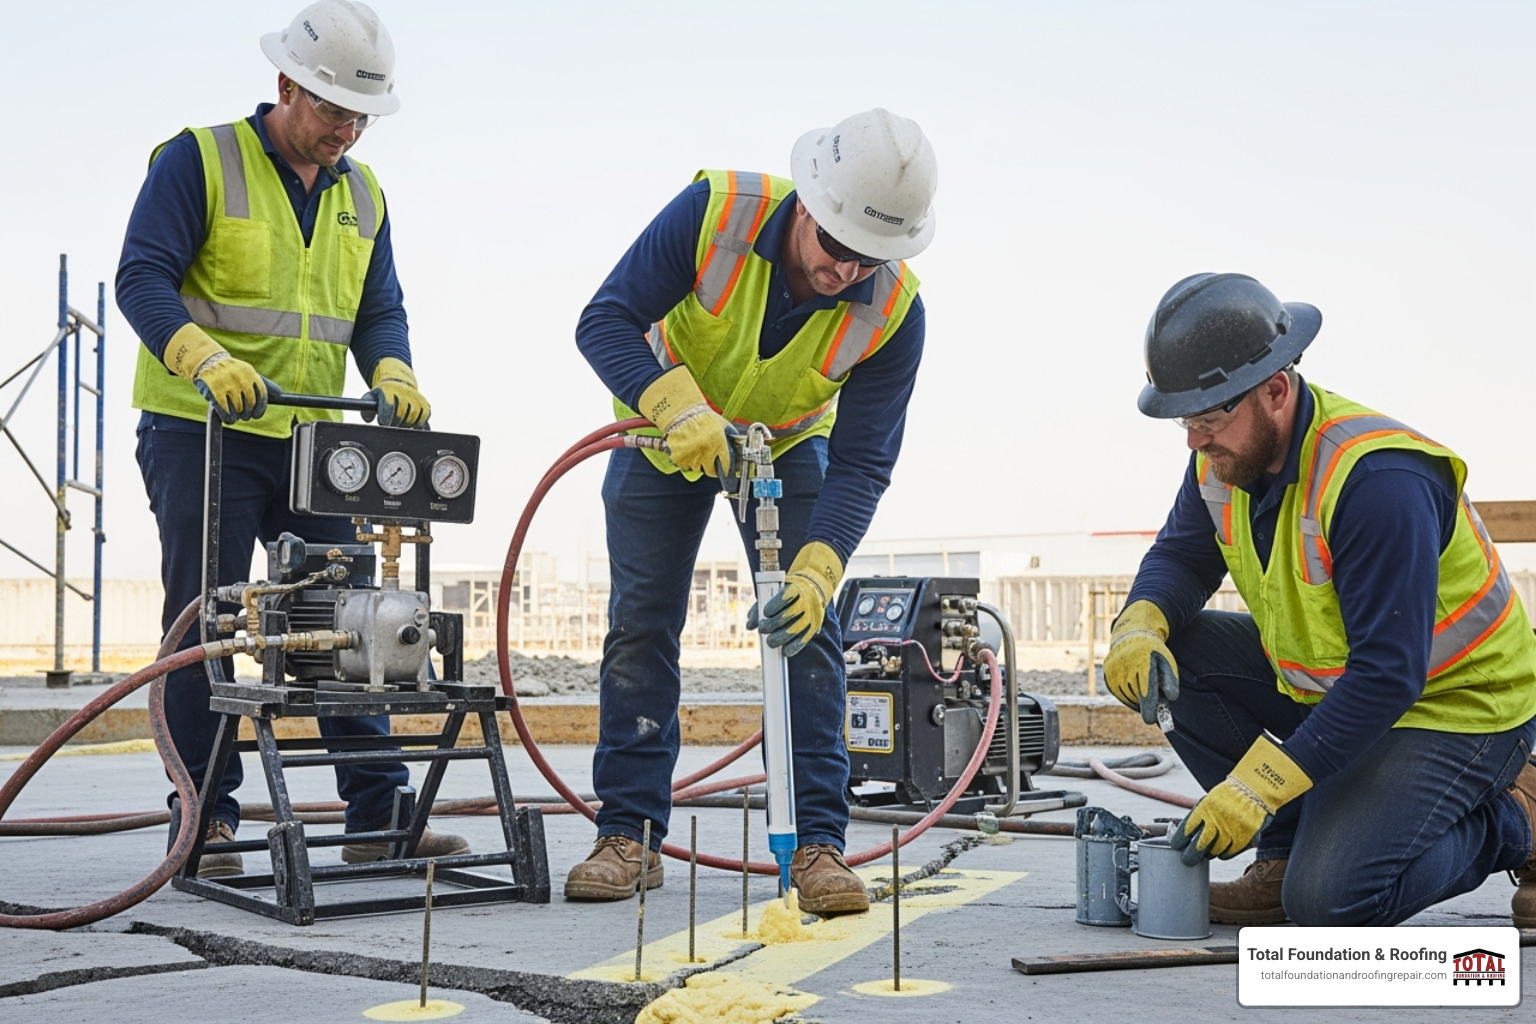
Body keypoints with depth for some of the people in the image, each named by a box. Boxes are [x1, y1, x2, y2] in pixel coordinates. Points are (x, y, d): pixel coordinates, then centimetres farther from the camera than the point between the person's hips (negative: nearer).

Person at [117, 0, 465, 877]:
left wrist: (392, 372, -10)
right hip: (202, 433, -5)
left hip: (314, 442, 5)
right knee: (204, 627, -2)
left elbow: (380, 309, 12)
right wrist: (205, 358, -29)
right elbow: (142, 278, -12)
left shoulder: (362, 195, 14)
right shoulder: (200, 161, -4)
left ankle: (380, 815, 7)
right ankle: (208, 821, 7)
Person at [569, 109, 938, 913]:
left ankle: (817, 842, -5)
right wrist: (678, 407, -50)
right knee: (641, 623, -2)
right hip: (665, 431, 0)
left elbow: (861, 463, -27)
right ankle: (628, 834, 6)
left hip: (787, 445, 1)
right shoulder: (717, 211, -34)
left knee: (806, 625, -10)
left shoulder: (893, 310, -29)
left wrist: (818, 568, -42)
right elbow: (605, 320, -33)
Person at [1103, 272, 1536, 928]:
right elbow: (1180, 556, 6)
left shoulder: (1378, 480, -31)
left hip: (1456, 705, -8)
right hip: (1324, 680, 8)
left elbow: (1388, 676, -32)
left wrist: (1257, 786, -35)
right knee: (1172, 653, -10)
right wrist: (1141, 624, -19)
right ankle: (1289, 849, 0)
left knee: (1328, 900, -22)